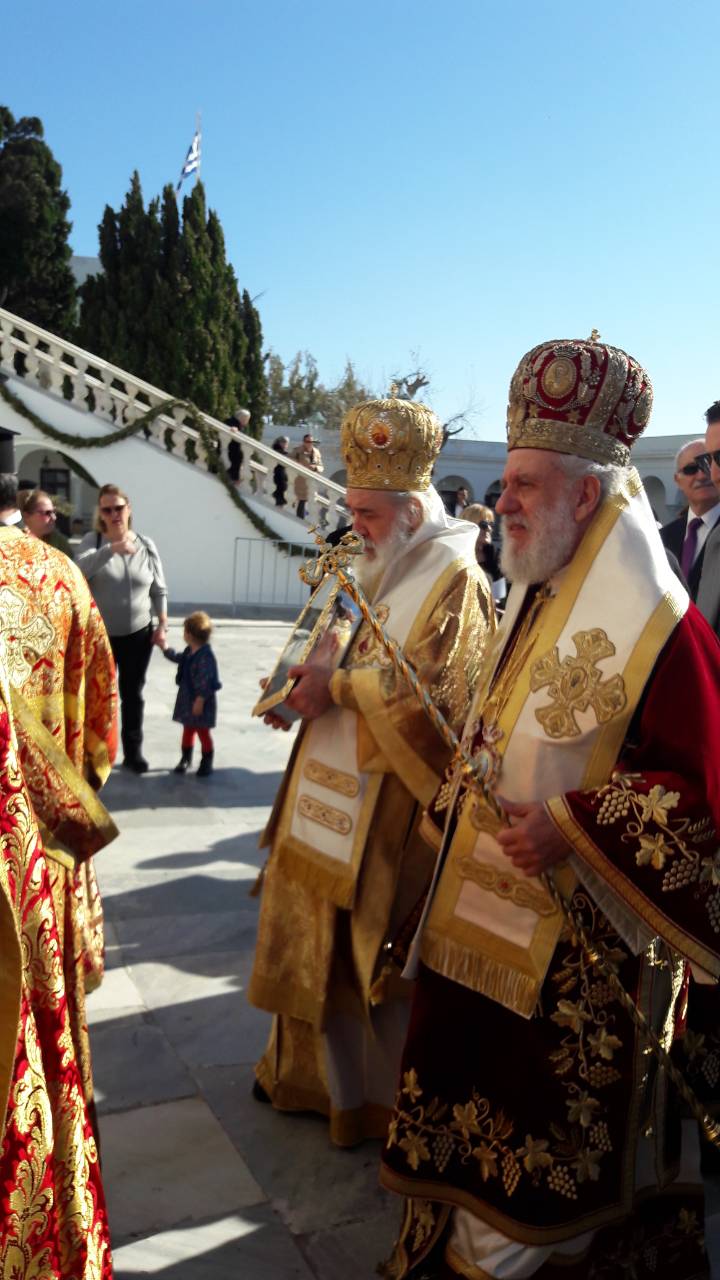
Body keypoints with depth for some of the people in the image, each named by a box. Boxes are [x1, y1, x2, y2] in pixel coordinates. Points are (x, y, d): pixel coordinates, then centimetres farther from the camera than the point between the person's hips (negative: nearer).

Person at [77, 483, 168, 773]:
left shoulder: (146, 545, 0)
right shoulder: (92, 541, -7)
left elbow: (159, 590, 6)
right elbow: (80, 570, -29)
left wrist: (162, 624, -1)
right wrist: (112, 548, -41)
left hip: (138, 634, 2)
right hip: (100, 635, -2)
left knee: (133, 695, 12)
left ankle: (133, 752, 23)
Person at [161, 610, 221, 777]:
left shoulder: (205, 656, -26)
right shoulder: (189, 651, 4)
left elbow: (205, 681, -26)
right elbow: (177, 658, 25)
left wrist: (200, 700, -23)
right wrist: (164, 646, 24)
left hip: (201, 700, -9)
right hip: (187, 697, 9)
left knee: (203, 731, 5)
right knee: (188, 729, 18)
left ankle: (206, 763, 18)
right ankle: (185, 758, 31)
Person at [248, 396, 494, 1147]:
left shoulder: (453, 579, -15)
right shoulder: (390, 572, 13)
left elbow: (431, 692, -23)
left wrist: (338, 687, -18)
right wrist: (316, 687, 2)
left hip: (396, 804, -9)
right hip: (343, 793, 9)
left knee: (383, 950, 5)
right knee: (327, 938, 18)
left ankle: (390, 1093, 25)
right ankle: (324, 1069, 37)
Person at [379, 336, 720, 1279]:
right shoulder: (537, 601, 8)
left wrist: (571, 828, -23)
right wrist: (458, 808, 13)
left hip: (578, 942, -8)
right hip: (485, 913, 8)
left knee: (543, 1141, 9)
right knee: (467, 1101, 21)